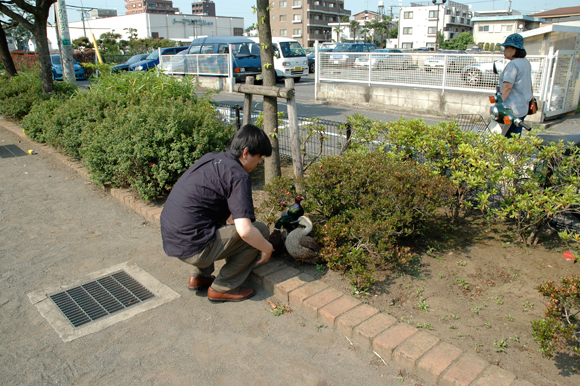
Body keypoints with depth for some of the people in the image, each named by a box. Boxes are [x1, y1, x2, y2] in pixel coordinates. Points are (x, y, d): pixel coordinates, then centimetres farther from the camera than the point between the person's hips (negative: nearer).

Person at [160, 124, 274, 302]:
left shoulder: (210, 159, 11)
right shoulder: (238, 175, -14)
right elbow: (245, 231, -23)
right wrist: (267, 248, -5)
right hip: (194, 249, -9)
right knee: (260, 230, -1)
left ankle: (199, 276, 27)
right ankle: (222, 288, 7)